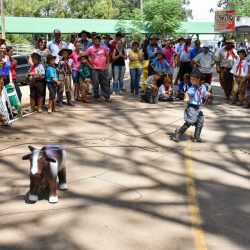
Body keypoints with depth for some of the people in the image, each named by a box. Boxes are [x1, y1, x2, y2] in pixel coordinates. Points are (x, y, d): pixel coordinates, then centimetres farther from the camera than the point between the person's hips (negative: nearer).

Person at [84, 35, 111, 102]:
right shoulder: (90, 49, -3)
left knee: (105, 83, 6)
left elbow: (107, 56, 16)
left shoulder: (103, 48, 6)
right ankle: (97, 97, 12)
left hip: (103, 69, 3)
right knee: (95, 84, -1)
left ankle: (107, 97, 12)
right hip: (95, 69, -3)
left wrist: (107, 64, 7)